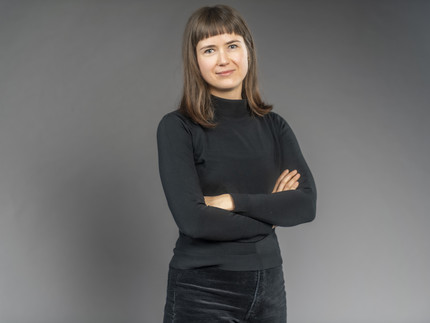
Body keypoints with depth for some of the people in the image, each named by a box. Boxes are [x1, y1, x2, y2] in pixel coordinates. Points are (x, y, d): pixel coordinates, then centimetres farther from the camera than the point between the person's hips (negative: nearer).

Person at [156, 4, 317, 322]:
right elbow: (192, 219, -19)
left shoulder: (274, 126, 4)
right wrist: (270, 214, -8)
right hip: (202, 291, -4)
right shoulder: (177, 127, -9)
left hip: (268, 286, 4)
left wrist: (232, 201, -16)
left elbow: (307, 204, -7)